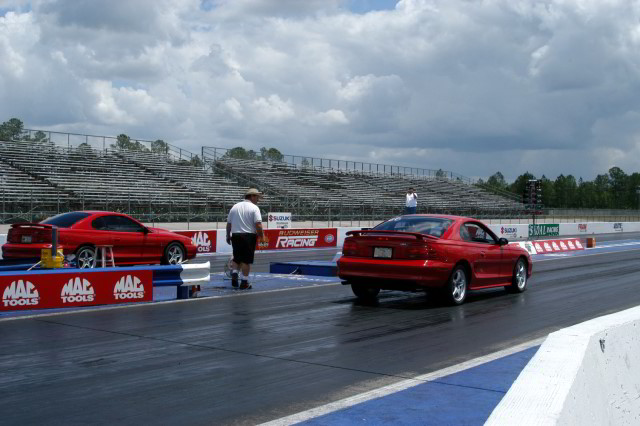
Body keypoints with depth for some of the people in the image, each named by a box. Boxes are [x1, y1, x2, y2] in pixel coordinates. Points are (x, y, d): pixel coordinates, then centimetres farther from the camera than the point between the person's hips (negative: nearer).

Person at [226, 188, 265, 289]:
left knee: (237, 258, 18)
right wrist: (261, 236, -5)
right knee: (246, 260, 2)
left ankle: (234, 274, 1)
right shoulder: (254, 208, -7)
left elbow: (228, 223, 12)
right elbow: (258, 225, -17)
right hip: (249, 236, -4)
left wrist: (228, 236, 22)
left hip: (235, 235, 5)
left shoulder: (235, 207, 9)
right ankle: (244, 282, 6)